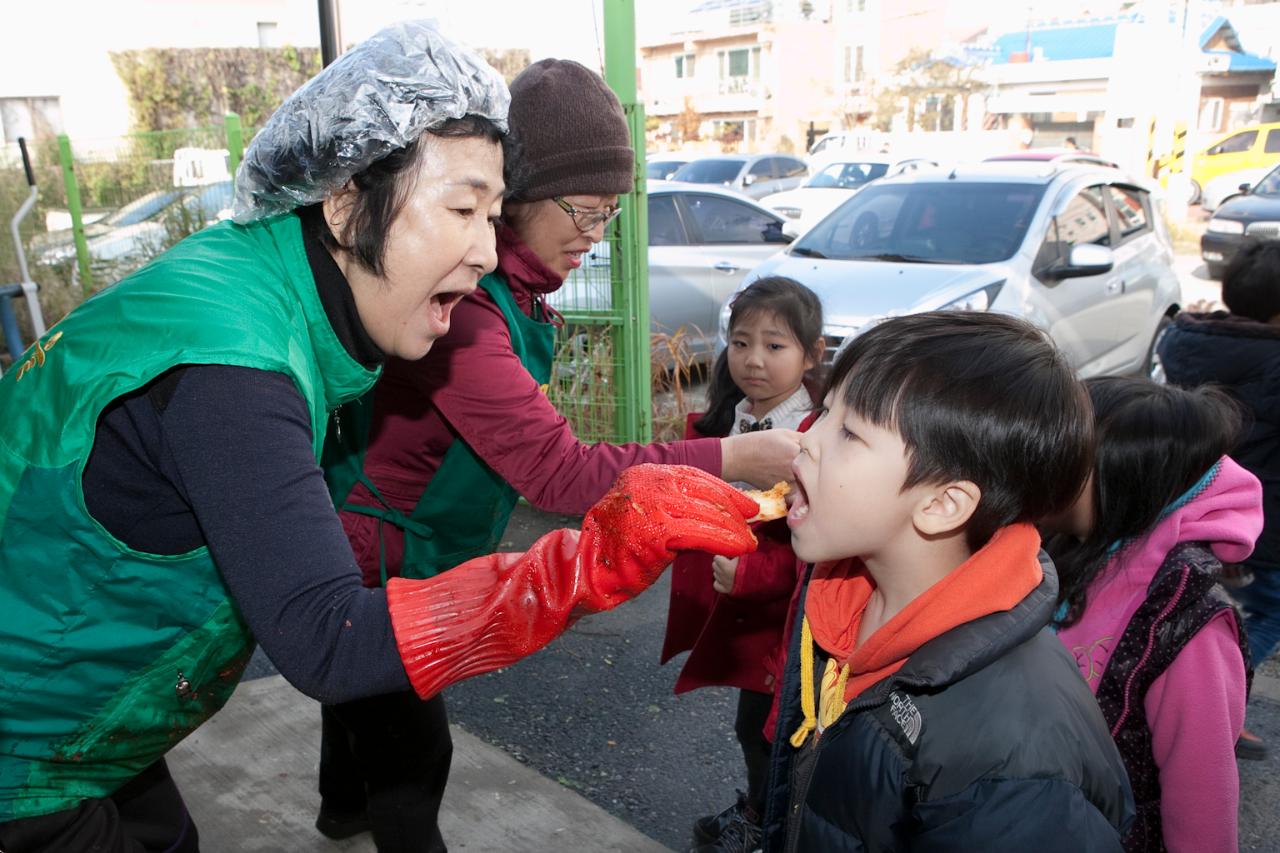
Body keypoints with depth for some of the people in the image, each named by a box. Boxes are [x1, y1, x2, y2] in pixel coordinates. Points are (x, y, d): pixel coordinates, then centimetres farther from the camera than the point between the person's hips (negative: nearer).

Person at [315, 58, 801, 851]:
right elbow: (557, 469, -39)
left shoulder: (514, 289, -3)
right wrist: (730, 457, -40)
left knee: (367, 692, 31)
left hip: (398, 556, 10)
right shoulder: (458, 305, -34)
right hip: (368, 565, -9)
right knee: (412, 755, 5)